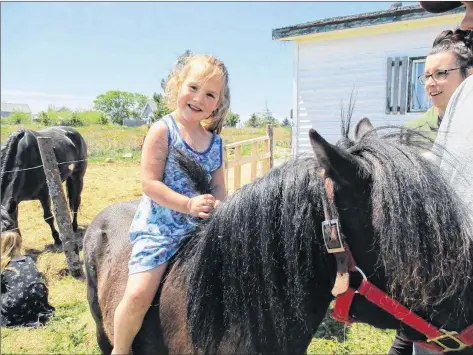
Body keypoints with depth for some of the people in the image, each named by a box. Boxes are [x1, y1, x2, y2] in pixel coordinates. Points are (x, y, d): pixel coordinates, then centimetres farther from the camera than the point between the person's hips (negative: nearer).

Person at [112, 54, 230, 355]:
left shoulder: (215, 141, 6)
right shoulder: (162, 130, -9)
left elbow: (219, 188, 9)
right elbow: (150, 183, -15)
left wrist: (220, 210, -13)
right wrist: (189, 204, -25)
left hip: (201, 228, 6)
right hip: (159, 227, -5)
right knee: (139, 295, -16)